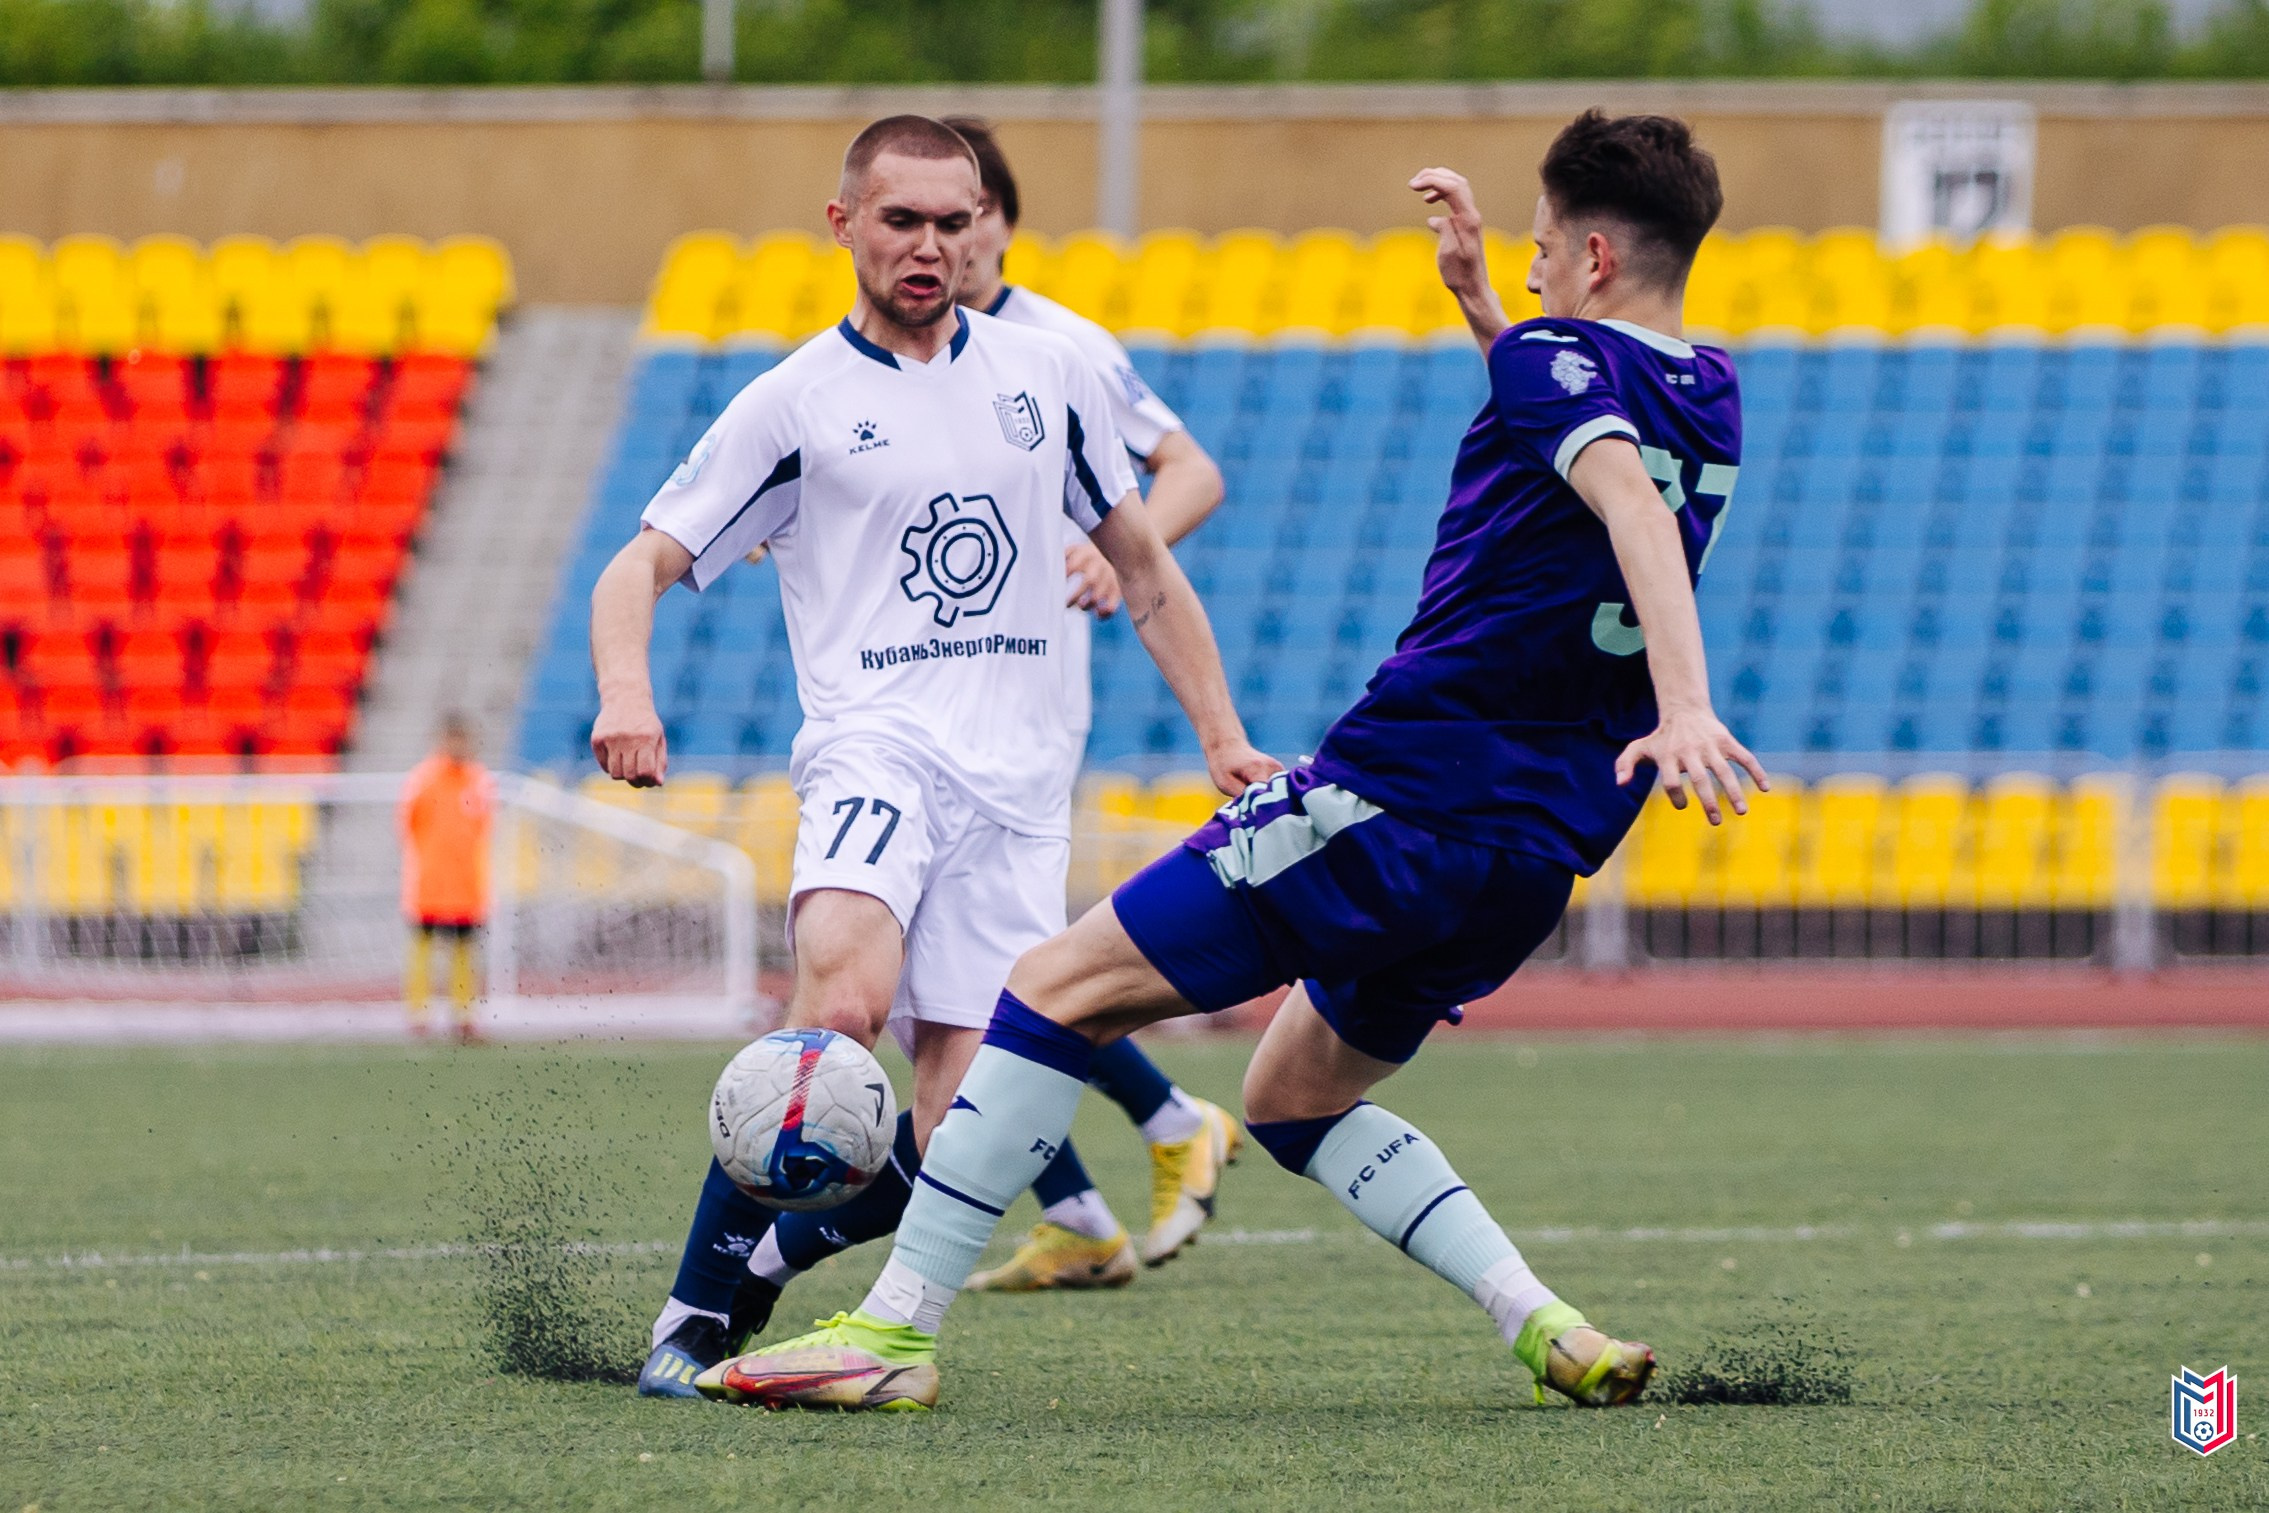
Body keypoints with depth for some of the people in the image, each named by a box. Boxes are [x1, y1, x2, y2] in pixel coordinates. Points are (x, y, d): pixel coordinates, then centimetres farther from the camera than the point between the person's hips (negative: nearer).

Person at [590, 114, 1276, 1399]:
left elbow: (1144, 568, 24)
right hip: (876, 745, -4)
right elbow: (640, 573, 4)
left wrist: (1223, 737, 17)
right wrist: (627, 692, -17)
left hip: (1021, 775, 4)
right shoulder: (797, 402, 6)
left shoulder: (1047, 372, 15)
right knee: (843, 1005, -33)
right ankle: (697, 1320, -26)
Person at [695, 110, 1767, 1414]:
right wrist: (1478, 298, 34)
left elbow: (1630, 498, -30)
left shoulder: (1561, 362, -9)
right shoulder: (1711, 398, 16)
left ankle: (895, 1328, -10)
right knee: (1295, 1097, 24)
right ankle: (1551, 1329, 9)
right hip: (1549, 844, 9)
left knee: (1063, 987, -5)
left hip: (1405, 792, -8)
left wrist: (1684, 703, -43)